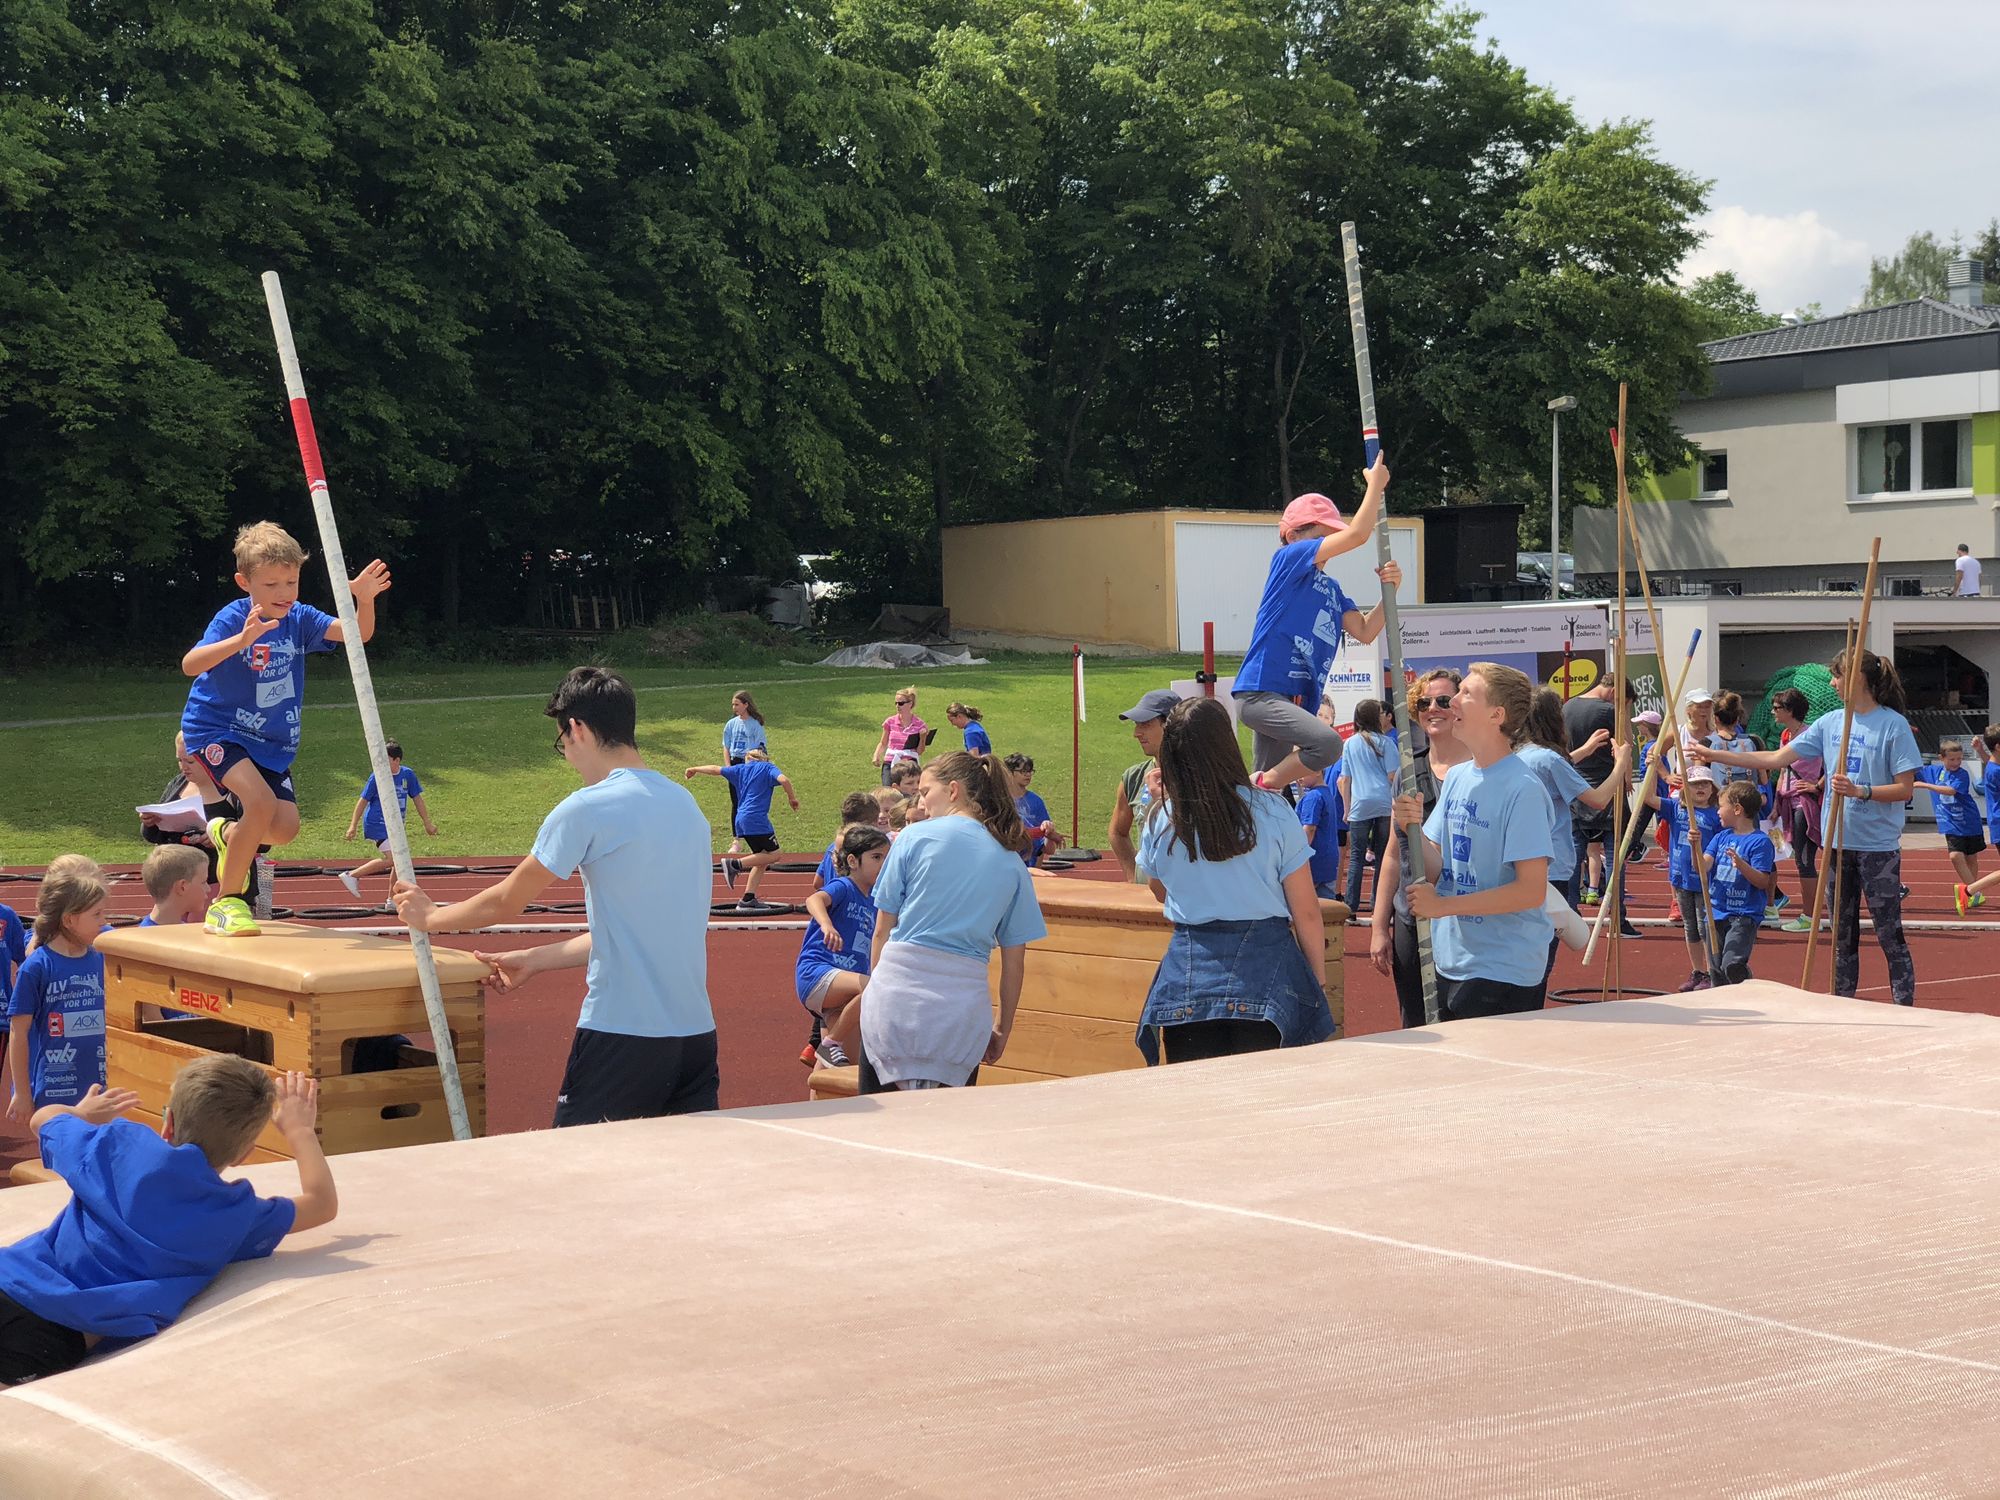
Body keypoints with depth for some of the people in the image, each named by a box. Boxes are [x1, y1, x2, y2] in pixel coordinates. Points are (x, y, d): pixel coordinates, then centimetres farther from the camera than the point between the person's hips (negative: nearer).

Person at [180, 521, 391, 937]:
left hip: (272, 743, 6)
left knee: (285, 828, -7)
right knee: (261, 802, -28)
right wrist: (242, 640, -52)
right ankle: (225, 903, -12)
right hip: (217, 731, -5)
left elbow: (357, 634, -16)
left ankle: (227, 833, 29)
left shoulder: (299, 619, -6)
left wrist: (365, 600, -37)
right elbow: (190, 664, -36)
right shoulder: (233, 618, -21)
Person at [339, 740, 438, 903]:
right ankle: (351, 875, -13)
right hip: (377, 824, -6)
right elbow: (363, 801, -6)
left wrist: (427, 822, 13)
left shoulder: (407, 775, 0)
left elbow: (417, 799, 11)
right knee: (391, 859, -21)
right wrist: (353, 826, -9)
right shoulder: (377, 777, -11)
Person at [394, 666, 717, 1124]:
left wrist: (427, 916, 19)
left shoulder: (588, 808, -9)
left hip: (621, 1033, -7)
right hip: (698, 1033, 7)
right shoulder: (686, 804, 12)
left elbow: (505, 902, 1)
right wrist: (534, 960, 27)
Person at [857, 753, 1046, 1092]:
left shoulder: (914, 837, 3)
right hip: (965, 997, 2)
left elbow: (883, 929, 5)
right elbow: (1014, 959, 12)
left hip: (899, 987, -2)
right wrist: (1003, 1029, 20)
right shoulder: (1012, 864, 11)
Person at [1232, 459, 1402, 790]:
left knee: (1271, 785, 12)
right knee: (1327, 743, -29)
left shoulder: (1331, 589, 21)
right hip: (1260, 693, -9)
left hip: (1295, 701, 9)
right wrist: (1376, 483, 1)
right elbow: (1357, 534, -9)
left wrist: (1390, 589, -3)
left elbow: (1364, 632, 10)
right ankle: (1260, 785, -12)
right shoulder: (1288, 558, -3)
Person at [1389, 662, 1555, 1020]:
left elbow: (1532, 890, -19)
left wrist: (1444, 905, -18)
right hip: (1451, 962, 7)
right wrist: (1413, 828, -10)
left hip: (1504, 973, -7)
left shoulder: (1521, 789, -15)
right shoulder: (1457, 777, 8)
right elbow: (1435, 872, 9)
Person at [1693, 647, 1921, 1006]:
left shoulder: (1893, 724, -9)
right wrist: (1715, 756, 5)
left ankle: (1904, 1008, 1)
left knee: (1889, 933, -4)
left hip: (1878, 845, -6)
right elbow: (1776, 759, 8)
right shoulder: (1829, 723, 8)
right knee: (1842, 932, 12)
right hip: (1838, 842, 6)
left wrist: (1861, 791, -24)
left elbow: (1905, 788, -10)